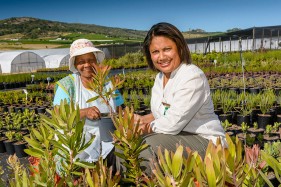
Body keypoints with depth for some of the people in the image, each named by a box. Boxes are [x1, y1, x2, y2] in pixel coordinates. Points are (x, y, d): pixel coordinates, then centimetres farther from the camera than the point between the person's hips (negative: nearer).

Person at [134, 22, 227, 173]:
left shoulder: (192, 77, -21)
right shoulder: (161, 77, 5)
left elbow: (173, 124, -24)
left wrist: (148, 127, -7)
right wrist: (142, 119, -5)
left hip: (206, 141, -8)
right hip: (178, 136, 8)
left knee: (152, 146, -29)